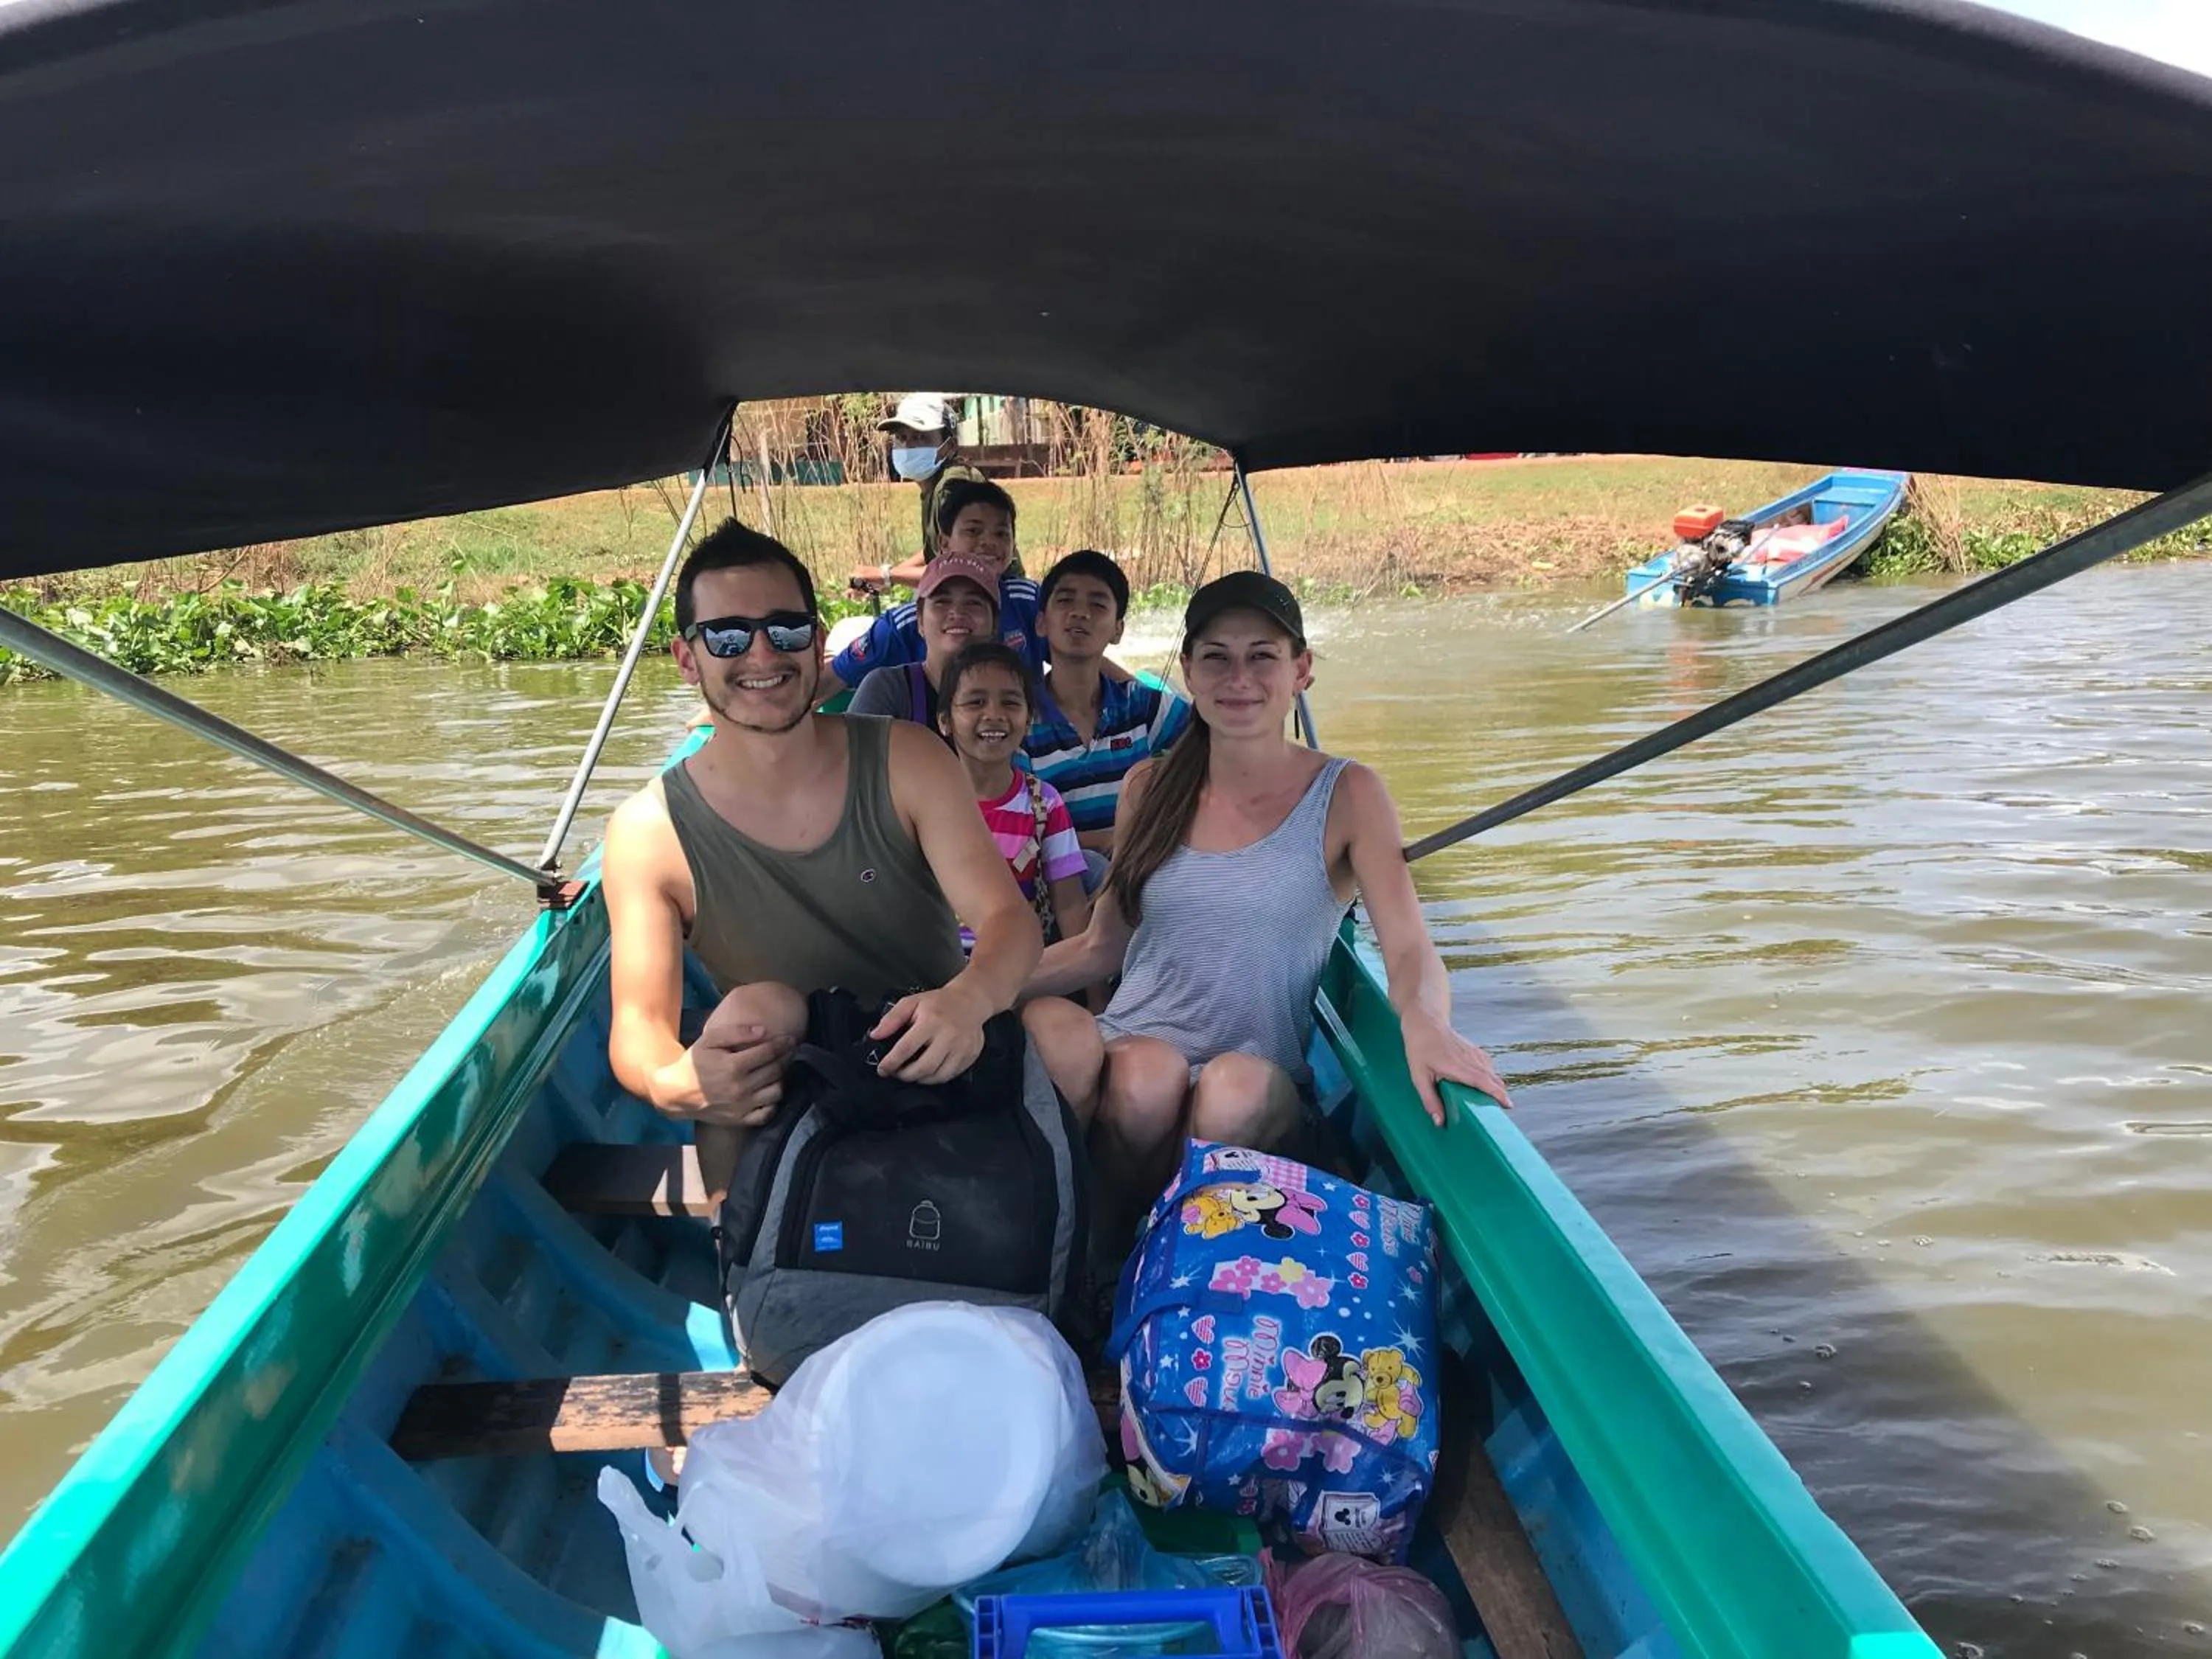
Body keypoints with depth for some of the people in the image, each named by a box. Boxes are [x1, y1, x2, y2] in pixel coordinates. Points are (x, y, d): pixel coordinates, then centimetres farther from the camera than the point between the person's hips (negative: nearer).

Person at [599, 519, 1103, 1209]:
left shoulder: (907, 760, -7)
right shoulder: (648, 832, -10)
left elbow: (1008, 916, -15)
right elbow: (639, 1024, -13)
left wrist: (969, 998, -41)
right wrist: (671, 1084, -40)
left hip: (943, 1059, 1)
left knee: (1067, 1033, -26)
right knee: (756, 1009, -31)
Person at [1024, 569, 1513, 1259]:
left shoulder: (1345, 796, -1)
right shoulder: (1150, 788, 7)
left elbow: (1409, 948, -12)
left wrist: (1423, 1019, -36)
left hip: (1264, 1068, -2)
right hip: (1136, 1043, 2)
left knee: (1239, 1089, -35)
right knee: (1148, 1074, -32)